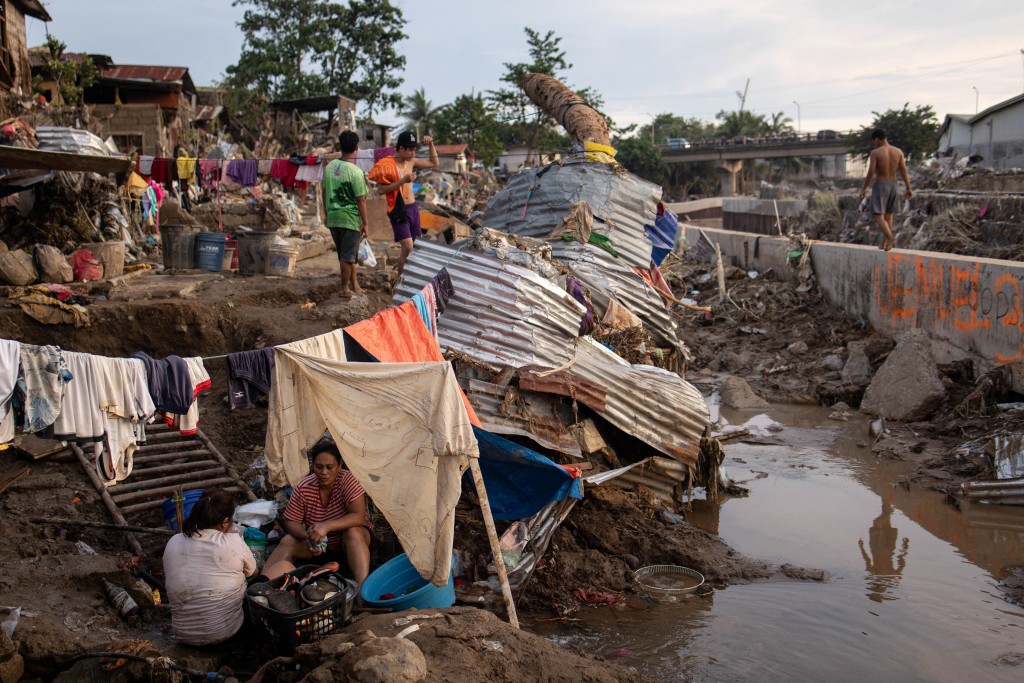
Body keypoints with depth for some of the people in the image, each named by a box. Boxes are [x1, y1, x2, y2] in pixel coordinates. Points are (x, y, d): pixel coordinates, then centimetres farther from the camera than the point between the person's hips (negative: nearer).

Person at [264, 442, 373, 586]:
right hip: (318, 545, 4)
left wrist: (327, 526, -42)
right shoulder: (303, 488, -12)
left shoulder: (347, 480, -21)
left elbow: (358, 517, -29)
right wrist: (307, 536, -28)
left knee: (353, 533, -36)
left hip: (349, 543, -4)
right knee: (287, 541, -20)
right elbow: (291, 522, -6)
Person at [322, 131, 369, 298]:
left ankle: (355, 285, 24)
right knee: (348, 256, 3)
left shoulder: (330, 167, 3)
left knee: (346, 254, 17)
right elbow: (361, 200, -13)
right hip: (350, 218, -6)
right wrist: (365, 223, -6)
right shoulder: (355, 171, -15)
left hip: (333, 218, 6)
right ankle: (345, 289, 10)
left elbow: (324, 193, 11)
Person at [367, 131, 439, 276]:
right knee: (407, 247, -16)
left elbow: (433, 163, 21)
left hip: (413, 208, 7)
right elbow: (381, 189, -19)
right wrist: (403, 180, -22)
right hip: (398, 211, -7)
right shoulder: (387, 165, -13)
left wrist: (431, 144, 7)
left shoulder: (411, 162, 8)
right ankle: (400, 278, -2)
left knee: (413, 247, 9)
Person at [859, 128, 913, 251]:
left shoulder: (875, 152, -12)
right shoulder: (898, 151, 1)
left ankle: (890, 237, -30)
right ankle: (884, 243, 21)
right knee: (888, 216, 16)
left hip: (880, 186, -5)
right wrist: (909, 188, 3)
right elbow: (904, 171, 0)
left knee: (879, 217, -6)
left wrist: (863, 189, -6)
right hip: (893, 186, 5)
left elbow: (870, 173, -15)